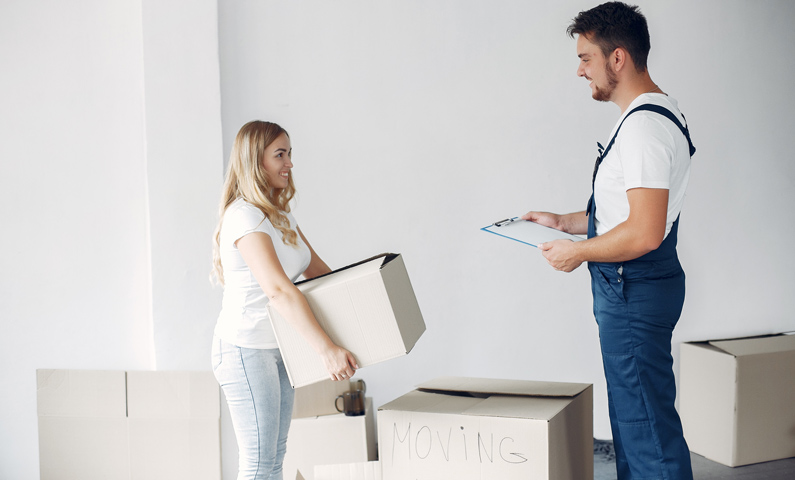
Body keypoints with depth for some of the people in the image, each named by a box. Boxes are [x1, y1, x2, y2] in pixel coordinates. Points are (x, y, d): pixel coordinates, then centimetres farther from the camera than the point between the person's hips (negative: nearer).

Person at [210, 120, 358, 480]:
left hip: (277, 348, 9)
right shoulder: (244, 217, -20)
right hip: (246, 349, -9)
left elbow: (318, 270, 17)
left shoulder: (280, 215, 11)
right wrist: (326, 349, -35)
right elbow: (278, 290, -30)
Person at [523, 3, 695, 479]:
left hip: (634, 294, -11)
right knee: (632, 415, 19)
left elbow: (644, 233, -27)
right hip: (629, 289, 11)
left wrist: (577, 252, -14)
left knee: (645, 419, -4)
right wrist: (564, 222, 19)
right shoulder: (655, 114, 14)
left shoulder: (644, 125, -21)